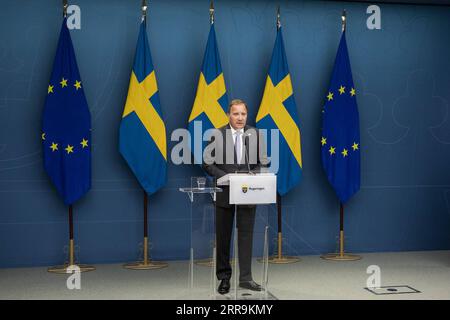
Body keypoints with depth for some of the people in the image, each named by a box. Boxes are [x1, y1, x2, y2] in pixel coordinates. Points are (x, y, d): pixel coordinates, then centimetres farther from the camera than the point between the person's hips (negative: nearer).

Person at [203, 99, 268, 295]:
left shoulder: (255, 134, 2)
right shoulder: (217, 135, -3)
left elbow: (263, 162, 4)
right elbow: (208, 163, -5)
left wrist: (252, 176, -14)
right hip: (224, 192, -1)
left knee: (246, 234, 2)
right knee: (223, 236, 8)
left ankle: (245, 277, 9)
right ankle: (224, 277, 20)